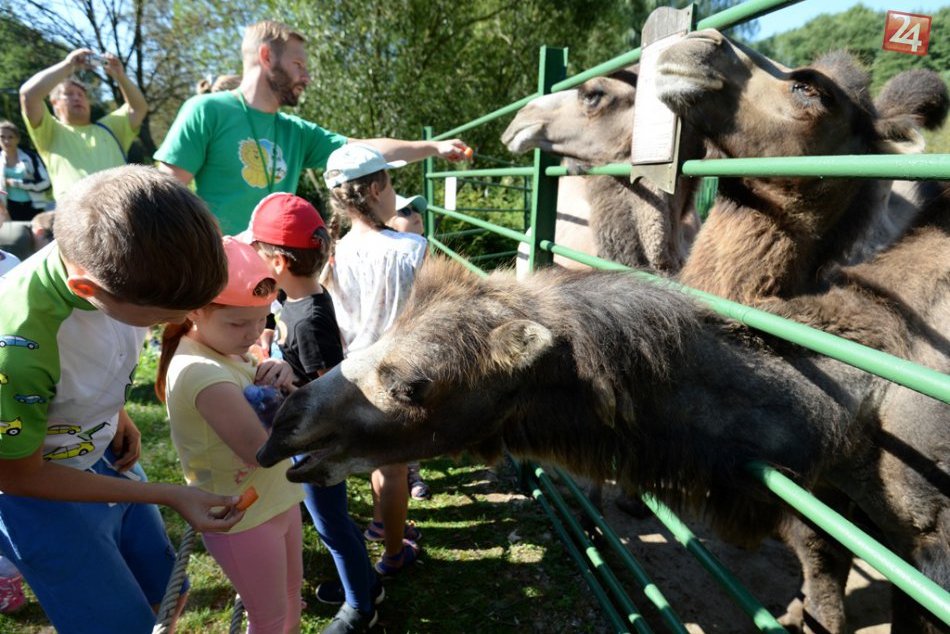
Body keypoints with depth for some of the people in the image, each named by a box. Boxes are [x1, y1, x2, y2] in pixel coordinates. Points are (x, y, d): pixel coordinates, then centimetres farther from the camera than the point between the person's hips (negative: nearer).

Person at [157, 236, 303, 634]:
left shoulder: (228, 351, -2)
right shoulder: (204, 374, -30)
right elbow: (262, 450, -34)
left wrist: (279, 377, -15)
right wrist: (285, 394, -20)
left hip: (277, 501, 8)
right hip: (244, 519, -8)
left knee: (291, 602, 26)